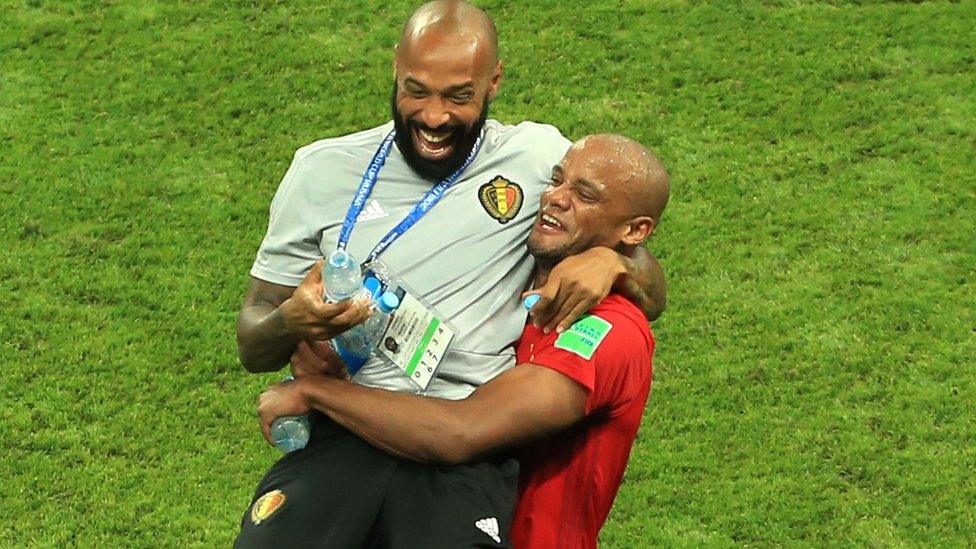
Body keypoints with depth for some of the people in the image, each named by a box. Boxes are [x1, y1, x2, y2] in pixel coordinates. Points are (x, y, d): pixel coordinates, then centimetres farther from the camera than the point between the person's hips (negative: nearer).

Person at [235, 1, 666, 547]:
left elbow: (652, 294, 18)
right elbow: (253, 347, 14)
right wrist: (291, 321, -11)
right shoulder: (324, 169, 12)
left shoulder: (538, 157, 11)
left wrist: (610, 259, -6)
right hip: (339, 434, 0)